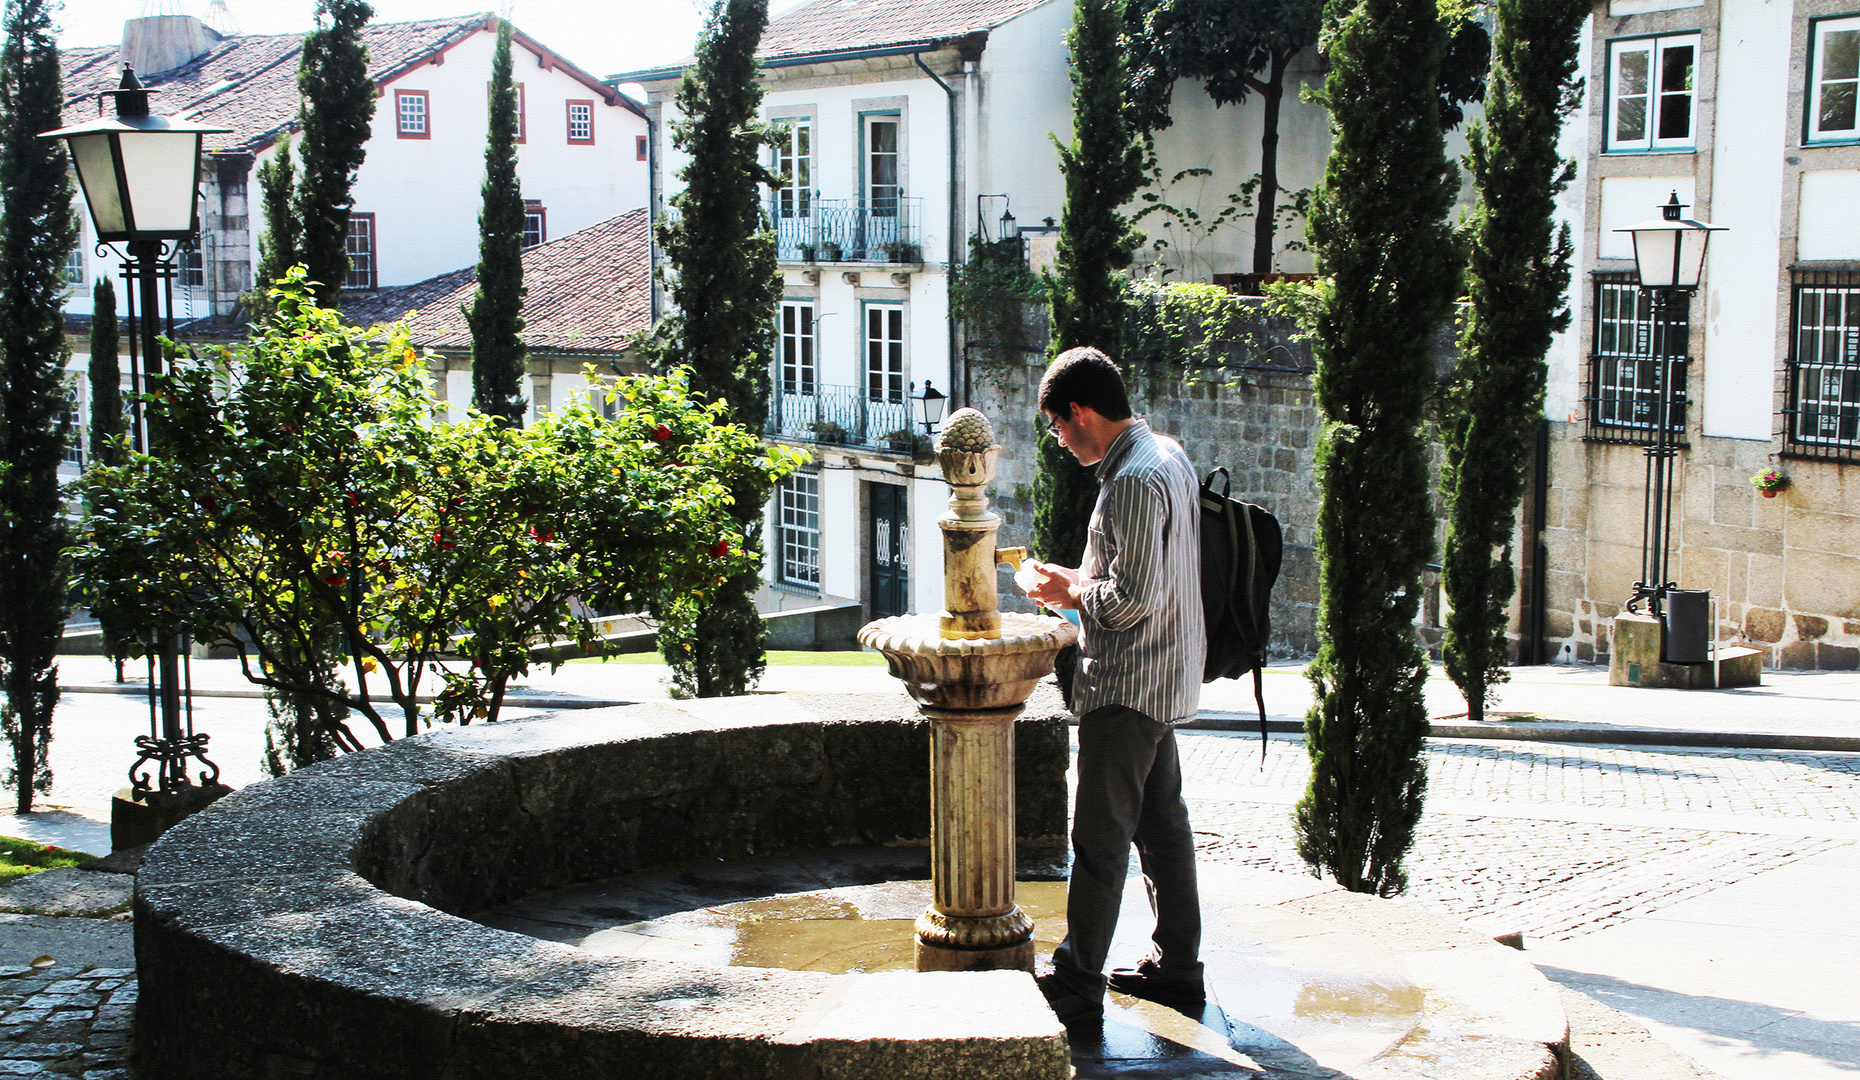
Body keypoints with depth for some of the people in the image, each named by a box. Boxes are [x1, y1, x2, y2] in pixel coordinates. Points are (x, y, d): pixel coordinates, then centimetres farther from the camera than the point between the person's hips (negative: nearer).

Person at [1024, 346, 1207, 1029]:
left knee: (1100, 837, -4)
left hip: (1127, 688, -10)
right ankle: (1177, 965, 26)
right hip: (1165, 682, 10)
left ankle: (1077, 986, 3)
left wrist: (1071, 592, -10)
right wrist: (1085, 581, 12)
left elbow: (1135, 597, -26)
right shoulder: (1167, 455, 11)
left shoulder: (1133, 479, -21)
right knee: (1161, 823, 17)